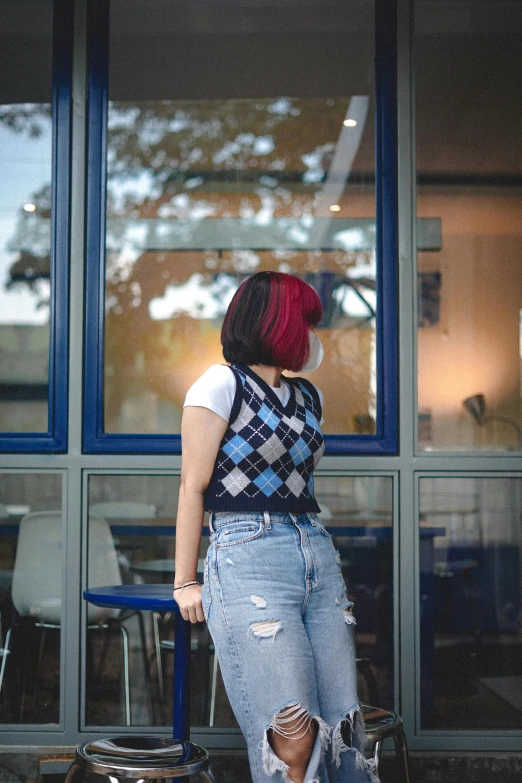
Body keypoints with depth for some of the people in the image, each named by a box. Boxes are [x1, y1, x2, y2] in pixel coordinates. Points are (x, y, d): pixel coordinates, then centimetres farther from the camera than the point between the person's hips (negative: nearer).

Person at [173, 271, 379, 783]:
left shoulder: (307, 396, 19)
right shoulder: (222, 384, 0)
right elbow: (193, 486, -1)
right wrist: (185, 582, -3)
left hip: (318, 557, 7)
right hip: (249, 561, -6)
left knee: (344, 729, 1)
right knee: (292, 738, -12)